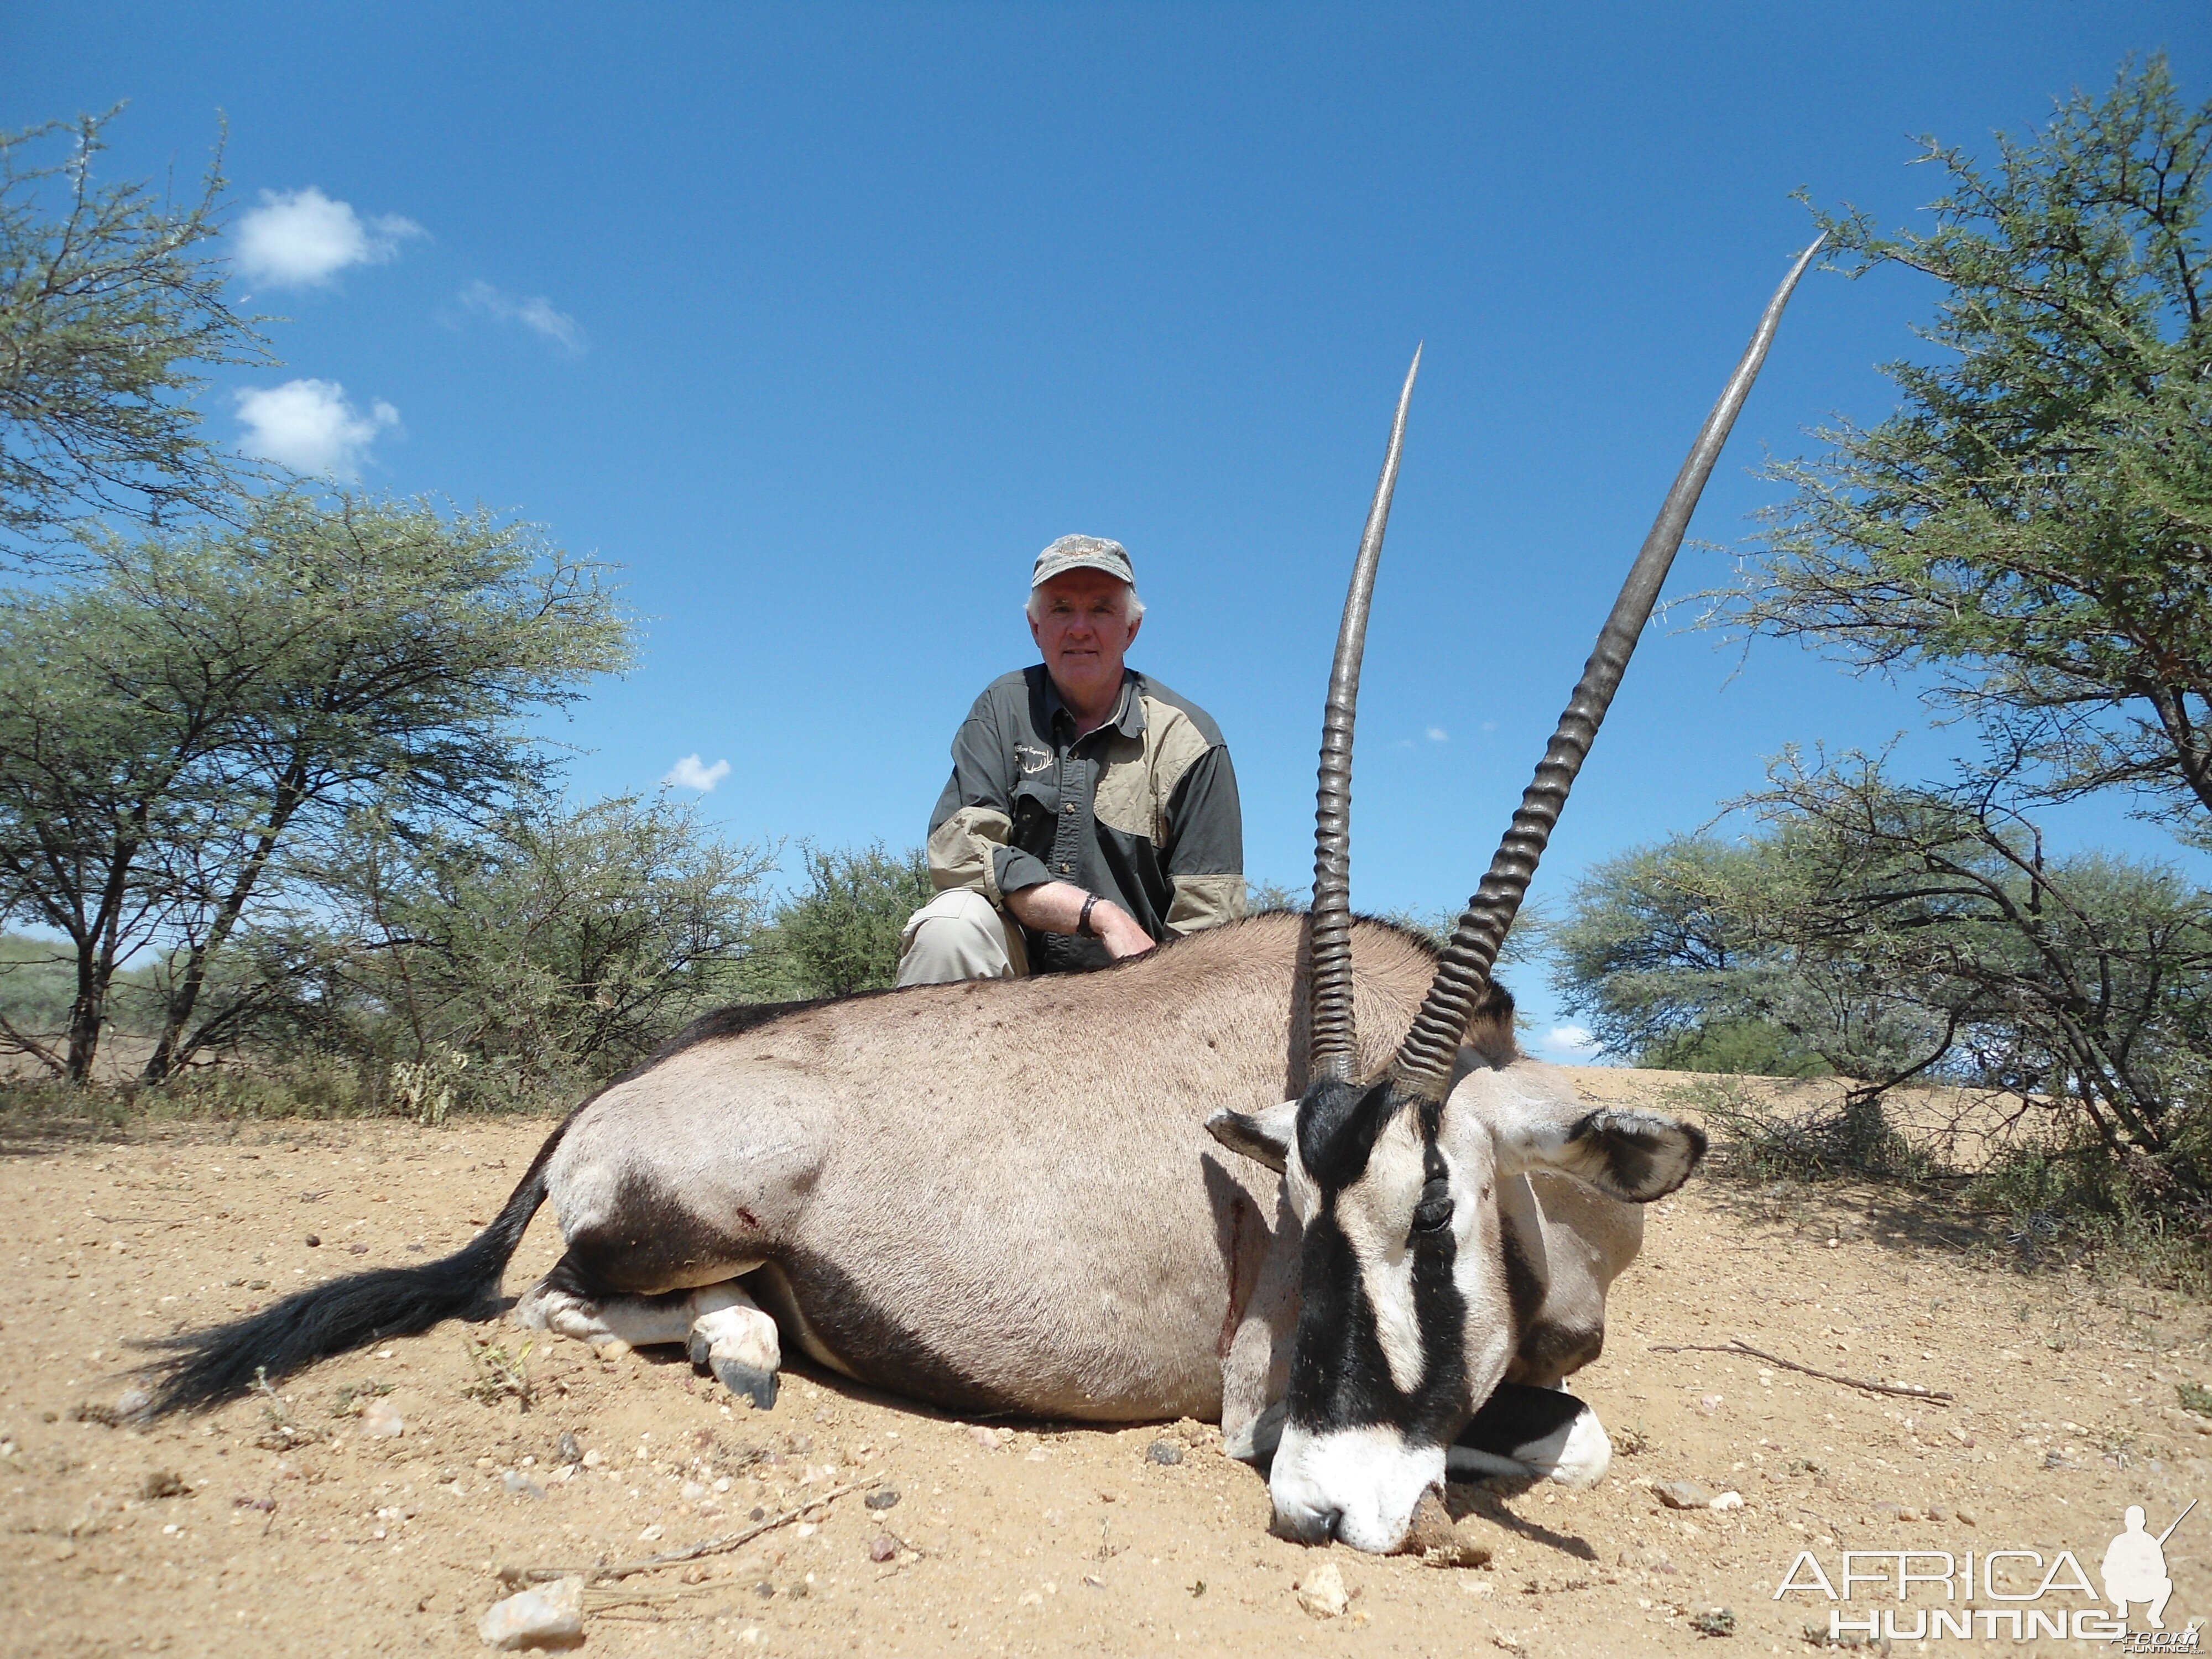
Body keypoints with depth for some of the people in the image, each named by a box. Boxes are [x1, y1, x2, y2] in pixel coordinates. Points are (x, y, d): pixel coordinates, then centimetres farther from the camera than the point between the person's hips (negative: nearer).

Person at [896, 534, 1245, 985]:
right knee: (954, 920, -29)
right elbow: (956, 847, -12)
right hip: (1010, 972, 1)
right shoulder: (1002, 710, 3)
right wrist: (1102, 915, -19)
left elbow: (1207, 920, -4)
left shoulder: (1190, 741, -1)